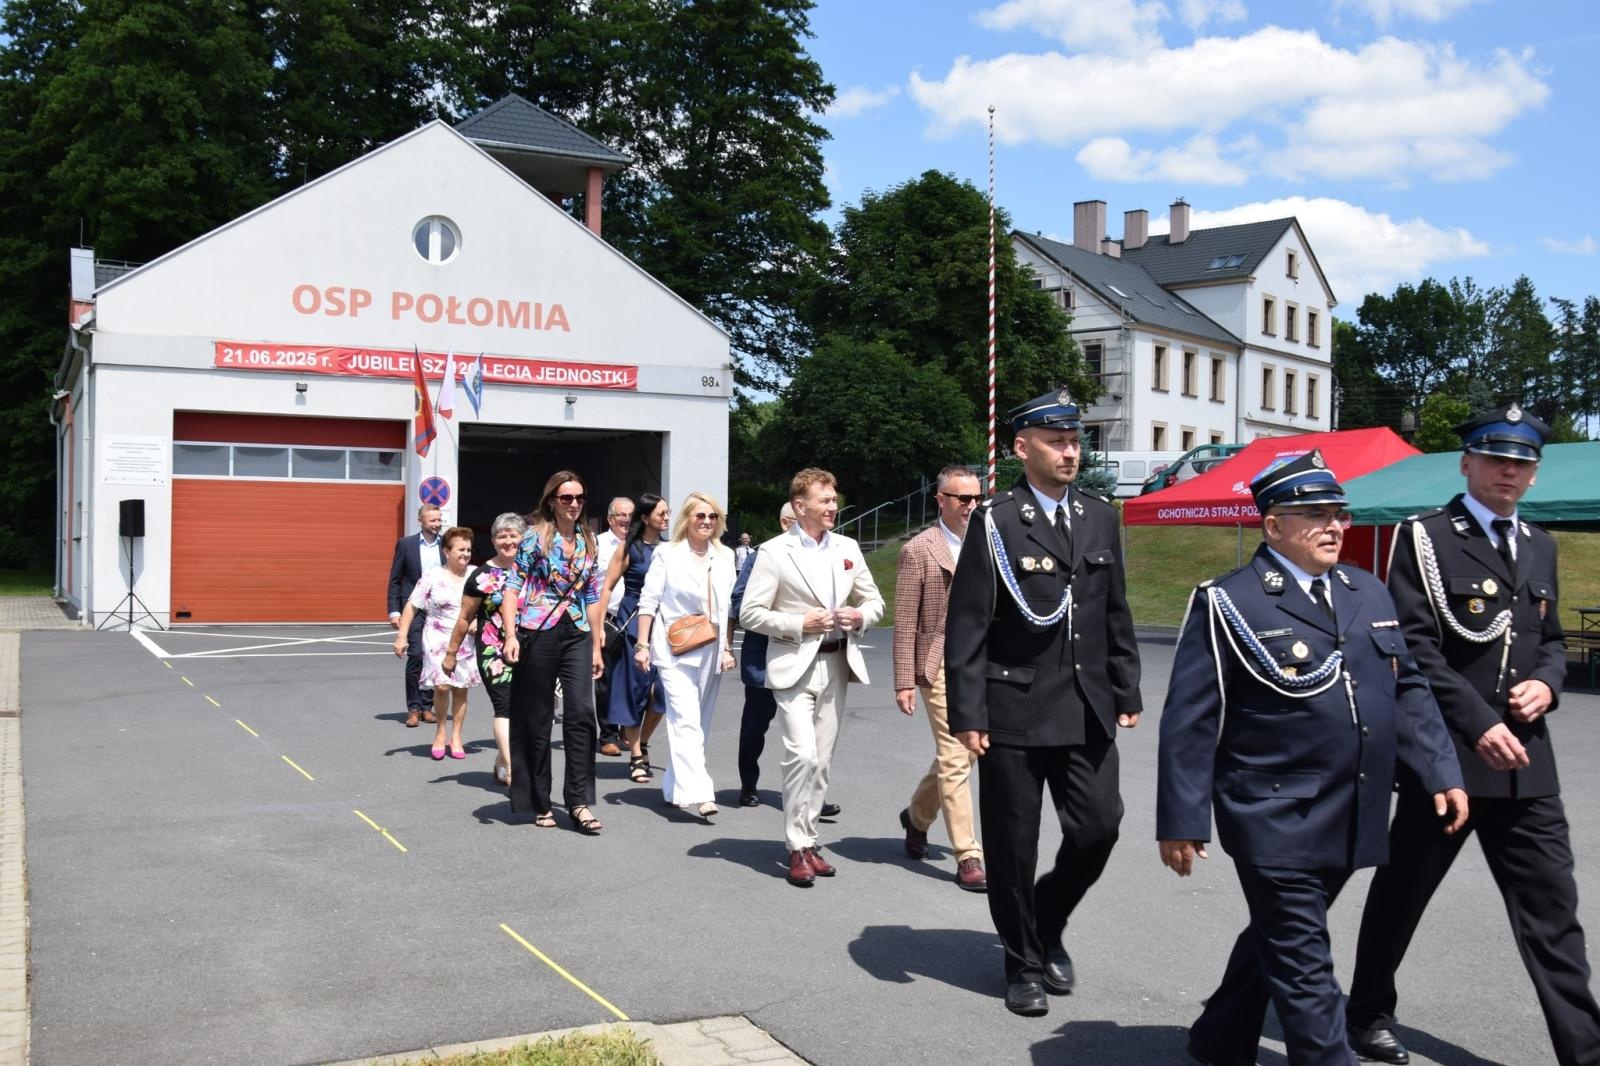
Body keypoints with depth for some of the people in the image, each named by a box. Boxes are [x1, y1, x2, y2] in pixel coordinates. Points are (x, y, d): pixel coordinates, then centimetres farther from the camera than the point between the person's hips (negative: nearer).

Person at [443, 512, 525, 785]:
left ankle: (501, 760, 23)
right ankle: (511, 770, -18)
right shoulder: (482, 576, 1)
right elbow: (465, 618, 6)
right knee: (505, 706, -13)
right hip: (493, 651, -3)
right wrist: (451, 652, 7)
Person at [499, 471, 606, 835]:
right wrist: (511, 635, -15)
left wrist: (597, 646, 14)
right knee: (537, 720, 4)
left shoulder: (587, 541, 12)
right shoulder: (535, 536, -2)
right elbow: (512, 587, -5)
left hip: (577, 635, 4)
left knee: (582, 714, -9)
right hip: (537, 634, -3)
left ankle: (579, 801, -5)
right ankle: (540, 803, 16)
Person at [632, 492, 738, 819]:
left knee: (699, 724, 9)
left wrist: (728, 648, 8)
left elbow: (729, 607, 13)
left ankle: (675, 785, 21)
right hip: (675, 651, -5)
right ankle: (698, 793, -23)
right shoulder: (667, 554, 1)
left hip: (711, 652, 5)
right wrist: (642, 645, -5)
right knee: (686, 721, -15)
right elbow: (649, 601, 0)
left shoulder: (725, 557, 11)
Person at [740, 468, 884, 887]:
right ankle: (797, 847, -3)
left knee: (822, 761, 8)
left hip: (835, 664, 5)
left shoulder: (848, 549, 10)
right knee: (802, 756, -15)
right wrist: (800, 624, -15)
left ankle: (809, 841, 19)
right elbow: (750, 613, -6)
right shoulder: (774, 552, -5)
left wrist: (860, 616, -4)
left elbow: (875, 602, 18)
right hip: (794, 666, -5)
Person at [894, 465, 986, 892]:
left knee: (958, 754, 15)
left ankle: (917, 816, 39)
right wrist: (904, 682, -9)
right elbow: (905, 623, -5)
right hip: (942, 664, -6)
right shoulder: (919, 550, -4)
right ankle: (968, 858, -2)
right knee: (955, 758, -7)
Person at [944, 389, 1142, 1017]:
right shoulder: (995, 522, -6)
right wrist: (967, 713, -13)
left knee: (1098, 828, 1)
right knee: (1013, 845, 6)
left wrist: (1127, 693, 11)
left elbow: (1116, 615, 14)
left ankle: (1047, 923, 30)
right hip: (1015, 710, -4)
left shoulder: (1100, 518, 9)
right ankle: (1024, 963, 25)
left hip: (1088, 711, 4)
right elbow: (966, 626, -9)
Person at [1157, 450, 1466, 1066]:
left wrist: (1441, 773, 6)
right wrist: (1181, 822, -11)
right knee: (1303, 965, -1)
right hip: (1276, 823, -7)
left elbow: (1407, 691, 16)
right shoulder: (1228, 604, -10)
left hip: (1350, 824, 7)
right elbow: (1189, 722, -10)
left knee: (1275, 939, 21)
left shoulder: (1368, 593, 10)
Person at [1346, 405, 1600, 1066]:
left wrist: (1546, 683, -2)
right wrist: (1478, 724, -20)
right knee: (1402, 892, 11)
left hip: (1525, 759, 5)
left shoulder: (1539, 546, 14)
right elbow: (1414, 646, -13)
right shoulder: (1425, 538, -6)